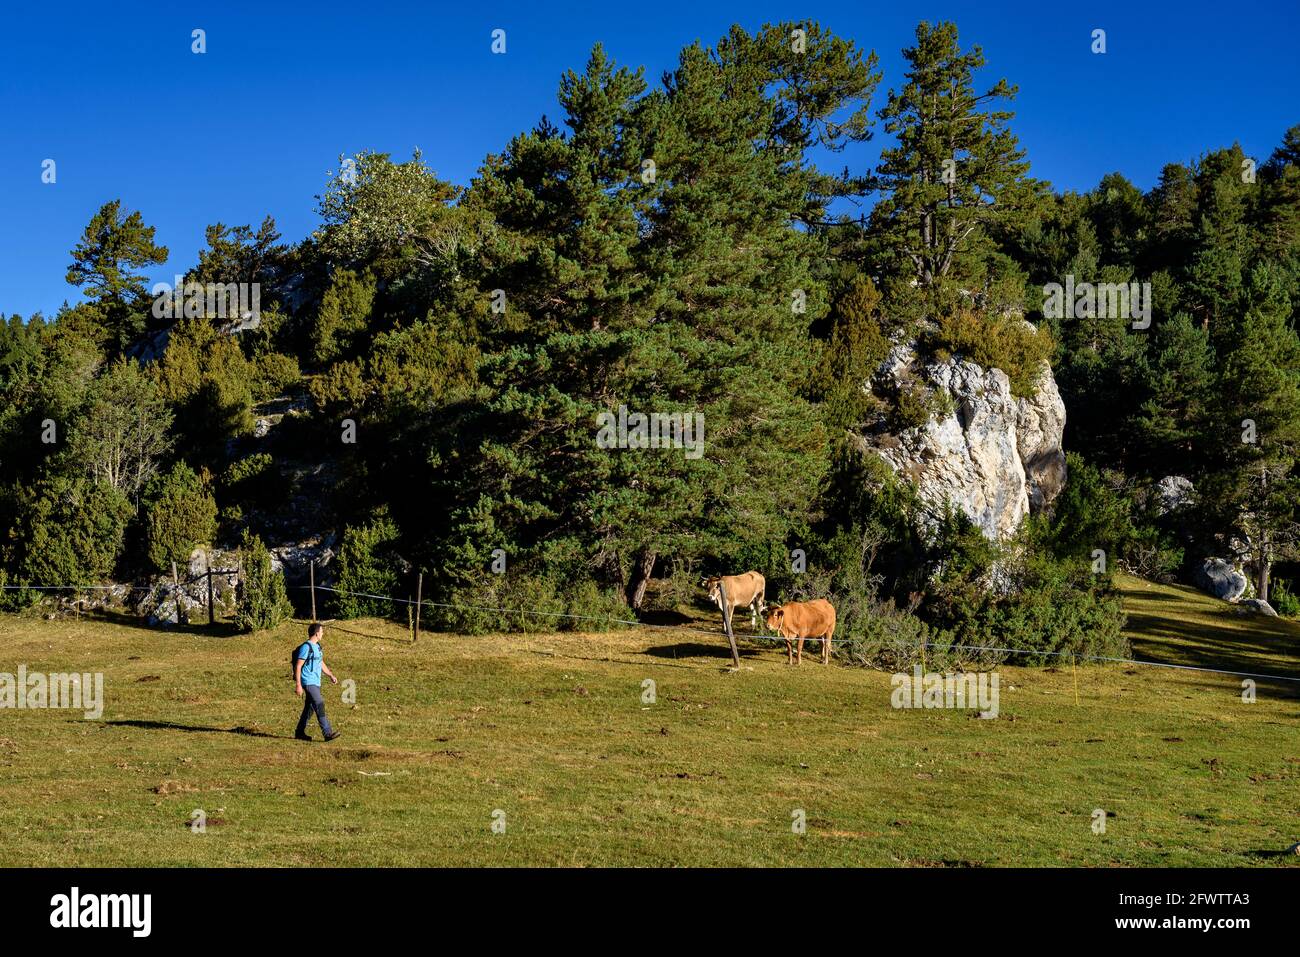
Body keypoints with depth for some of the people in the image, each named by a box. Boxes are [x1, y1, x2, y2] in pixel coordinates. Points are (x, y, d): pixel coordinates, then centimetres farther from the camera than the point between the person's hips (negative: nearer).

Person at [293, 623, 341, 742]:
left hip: (316, 682, 10)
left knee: (309, 708, 13)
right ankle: (328, 733, -18)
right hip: (308, 682, -10)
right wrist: (298, 685, -19)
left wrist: (331, 675, 15)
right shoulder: (306, 647, -14)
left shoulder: (317, 646, 15)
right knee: (319, 705, -15)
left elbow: (321, 663, 26)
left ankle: (300, 733, 22)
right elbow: (298, 666, -16)